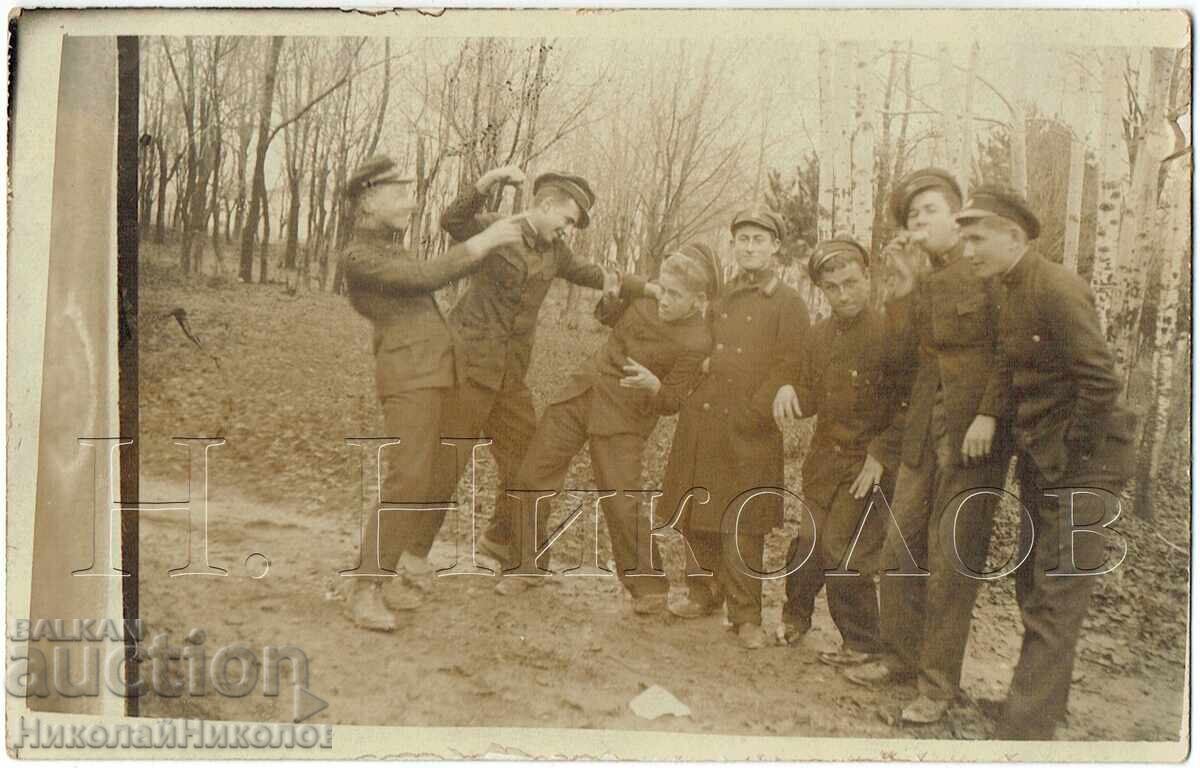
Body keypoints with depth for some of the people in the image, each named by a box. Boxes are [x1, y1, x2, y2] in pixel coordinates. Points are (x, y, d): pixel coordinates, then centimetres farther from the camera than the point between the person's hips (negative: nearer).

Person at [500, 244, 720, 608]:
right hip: (584, 390, 6)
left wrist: (653, 384, -31)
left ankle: (650, 587, 8)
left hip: (624, 418, -6)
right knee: (532, 477, 6)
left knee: (621, 503, -13)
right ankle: (528, 565, 24)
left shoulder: (696, 342, -17)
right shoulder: (650, 299, -1)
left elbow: (671, 402, -10)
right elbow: (607, 316, 18)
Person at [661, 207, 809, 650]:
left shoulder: (788, 305, 0)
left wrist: (749, 414, -14)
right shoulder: (717, 298, 16)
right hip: (700, 422, 5)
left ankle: (746, 616, 8)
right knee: (697, 517, 10)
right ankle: (704, 594, 27)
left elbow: (785, 369, -8)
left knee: (742, 526, -3)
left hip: (749, 430, -5)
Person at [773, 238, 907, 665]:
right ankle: (796, 617, 34)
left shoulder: (888, 334, -14)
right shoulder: (819, 336, 7)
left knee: (842, 552, -5)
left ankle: (862, 642, 14)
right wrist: (790, 393, -7)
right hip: (823, 460, 6)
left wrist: (881, 455, -16)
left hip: (866, 465, -6)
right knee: (808, 545, 10)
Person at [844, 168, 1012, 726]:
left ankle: (938, 682, 8)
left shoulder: (988, 273, -4)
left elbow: (1008, 351, -8)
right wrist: (904, 282, -2)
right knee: (900, 548, 8)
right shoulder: (924, 284, 16)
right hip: (924, 429, 7)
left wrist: (988, 414, -17)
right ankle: (901, 657, 24)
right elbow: (904, 349, 3)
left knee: (951, 559, -2)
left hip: (974, 433, -6)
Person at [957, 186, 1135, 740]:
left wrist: (1070, 459, -14)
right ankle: (1044, 699, 34)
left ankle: (1022, 731, 0)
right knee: (1033, 590, 17)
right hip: (1037, 462, 9)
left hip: (1080, 463, -9)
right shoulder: (1006, 294, 8)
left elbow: (1099, 382, -22)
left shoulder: (1058, 289, -18)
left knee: (1055, 603, -5)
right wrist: (1029, 452, 10)